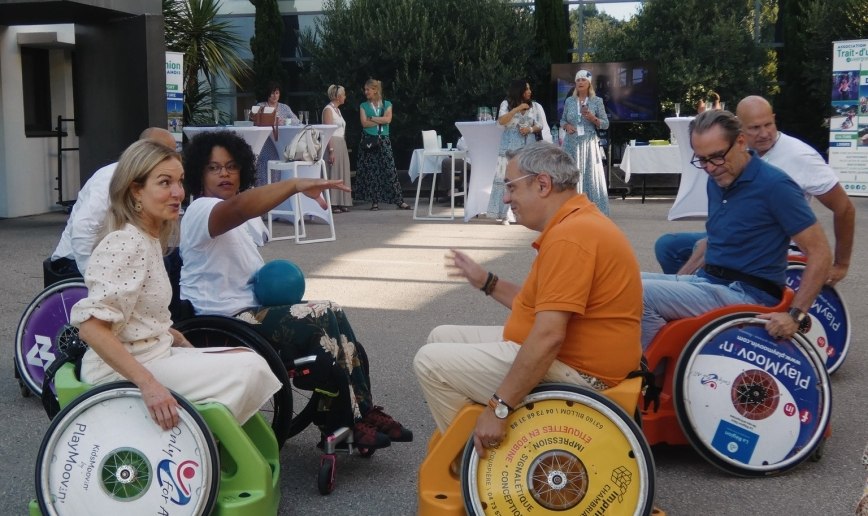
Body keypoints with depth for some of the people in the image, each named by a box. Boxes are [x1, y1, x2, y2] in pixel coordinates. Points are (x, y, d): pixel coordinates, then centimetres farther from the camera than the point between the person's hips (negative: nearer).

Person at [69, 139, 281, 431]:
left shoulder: (150, 239, 10)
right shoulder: (126, 244, -18)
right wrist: (149, 384, -32)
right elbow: (92, 327, -27)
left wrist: (184, 344, 10)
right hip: (120, 372, -10)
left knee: (250, 360, 7)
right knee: (249, 370, -16)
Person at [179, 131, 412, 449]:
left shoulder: (244, 222, 16)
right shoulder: (201, 212, -14)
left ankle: (363, 411, -6)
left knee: (333, 314, -9)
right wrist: (296, 185, -49)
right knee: (322, 318, -22)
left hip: (250, 308, 9)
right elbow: (239, 207, -38)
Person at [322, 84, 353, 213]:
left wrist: (342, 148, 15)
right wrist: (331, 150, -22)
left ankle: (341, 203, 12)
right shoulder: (328, 109, -9)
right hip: (333, 145, -9)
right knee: (333, 174, -7)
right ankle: (332, 204, -5)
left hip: (341, 144, 9)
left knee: (342, 174, 8)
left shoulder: (337, 110, 18)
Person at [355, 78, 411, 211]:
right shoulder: (363, 106, 9)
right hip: (369, 141, 1)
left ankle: (399, 201, -1)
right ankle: (375, 202, 5)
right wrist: (381, 121, -5)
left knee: (390, 170, -3)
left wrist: (371, 118, -6)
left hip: (383, 141, 0)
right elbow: (364, 123, -6)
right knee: (371, 171, -1)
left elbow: (388, 119, -8)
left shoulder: (387, 104, 9)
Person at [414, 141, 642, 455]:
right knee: (443, 338, 16)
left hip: (573, 372, -11)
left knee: (430, 362, -9)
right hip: (570, 356, 11)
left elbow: (549, 335, -30)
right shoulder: (575, 223, 12)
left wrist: (498, 406, -28)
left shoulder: (569, 237, -23)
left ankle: (477, 460, 5)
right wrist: (486, 283, 19)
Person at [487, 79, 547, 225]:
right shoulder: (506, 104, 3)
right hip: (510, 147, -2)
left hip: (528, 147, 2)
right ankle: (504, 214, -3)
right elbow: (501, 121, -11)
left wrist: (530, 129, -10)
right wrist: (517, 108, -16)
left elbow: (540, 126, 11)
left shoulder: (534, 106, 10)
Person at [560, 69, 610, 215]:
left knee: (591, 177, -4)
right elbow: (562, 120, 17)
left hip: (589, 144, -2)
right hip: (571, 144, 2)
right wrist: (566, 126, -5)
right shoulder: (569, 101, 9)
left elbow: (605, 124, 3)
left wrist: (593, 118, -14)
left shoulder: (597, 101, 2)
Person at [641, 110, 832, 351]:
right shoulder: (716, 181, 9)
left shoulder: (774, 185, -15)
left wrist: (796, 315, -23)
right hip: (706, 281, 8)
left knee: (641, 294, -24)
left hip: (746, 294, -8)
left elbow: (820, 254, -15)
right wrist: (679, 279, 16)